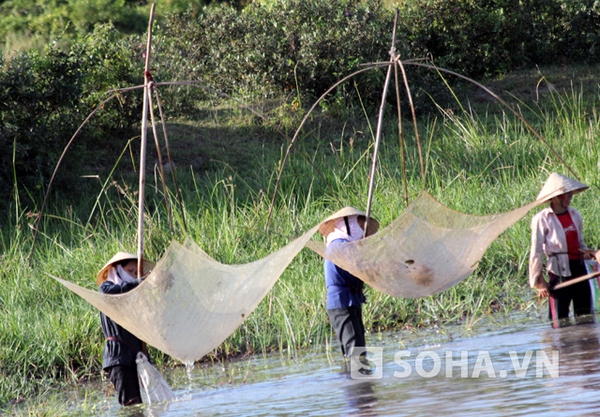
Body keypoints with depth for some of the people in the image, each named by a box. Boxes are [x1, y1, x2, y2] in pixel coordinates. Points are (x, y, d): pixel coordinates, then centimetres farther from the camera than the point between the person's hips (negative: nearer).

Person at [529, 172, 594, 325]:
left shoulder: (574, 215, 10)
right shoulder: (542, 219, -7)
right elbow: (536, 253, -5)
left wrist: (585, 252, 0)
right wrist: (539, 281, -5)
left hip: (579, 268, 6)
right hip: (559, 271, -6)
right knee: (560, 321, -5)